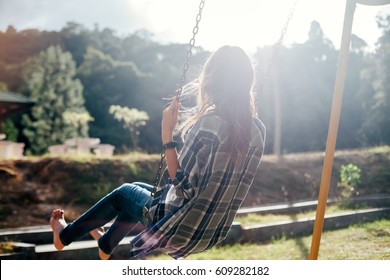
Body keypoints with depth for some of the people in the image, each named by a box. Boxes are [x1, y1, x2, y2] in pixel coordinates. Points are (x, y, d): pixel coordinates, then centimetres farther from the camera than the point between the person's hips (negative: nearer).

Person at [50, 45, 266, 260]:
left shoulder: (209, 124, -25)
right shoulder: (257, 129, -4)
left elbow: (184, 188, -24)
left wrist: (167, 135, -20)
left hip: (181, 228, -6)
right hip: (212, 234, 7)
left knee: (124, 193, 23)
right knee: (138, 189, 31)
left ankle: (65, 235, 45)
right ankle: (105, 245, 55)